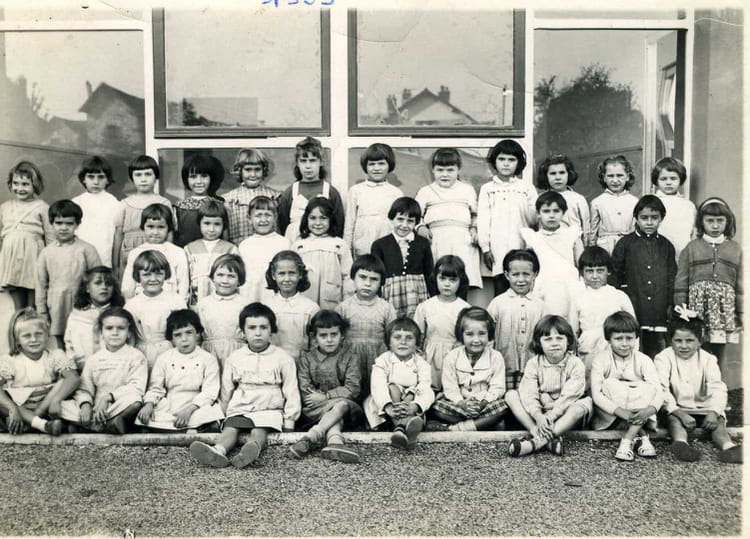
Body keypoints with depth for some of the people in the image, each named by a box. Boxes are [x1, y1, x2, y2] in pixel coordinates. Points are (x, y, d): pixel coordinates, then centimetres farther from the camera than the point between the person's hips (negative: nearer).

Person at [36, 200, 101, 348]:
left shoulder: (86, 249, -5)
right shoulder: (46, 252, 5)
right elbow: (41, 284, 10)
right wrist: (41, 311, 9)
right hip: (57, 307, 3)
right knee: (60, 346, 12)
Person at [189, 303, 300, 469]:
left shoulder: (283, 359, 3)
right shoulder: (235, 358, 10)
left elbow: (291, 393, 5)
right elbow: (226, 391, 19)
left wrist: (289, 422, 1)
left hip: (269, 410, -3)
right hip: (240, 408, 3)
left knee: (258, 431, -31)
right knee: (229, 428, -27)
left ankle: (251, 450, -61)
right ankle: (218, 451, -54)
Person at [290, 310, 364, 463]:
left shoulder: (350, 358, 3)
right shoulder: (307, 359, 5)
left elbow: (352, 390, -5)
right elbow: (304, 392, -4)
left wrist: (325, 396, -13)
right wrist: (336, 398, -15)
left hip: (345, 406, 0)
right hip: (315, 410, 0)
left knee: (343, 405, -33)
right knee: (338, 408, -30)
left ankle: (309, 438, -45)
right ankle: (335, 442, -56)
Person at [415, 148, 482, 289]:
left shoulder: (467, 189, 19)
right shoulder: (425, 191, 17)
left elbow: (475, 214, 19)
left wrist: (474, 228, 2)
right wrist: (421, 227, -4)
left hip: (461, 241, 0)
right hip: (436, 240, 0)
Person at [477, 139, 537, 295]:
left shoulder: (527, 188, 10)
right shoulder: (487, 189, 11)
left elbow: (534, 218, 6)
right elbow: (482, 220, 7)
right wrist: (485, 248, 1)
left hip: (521, 247, 0)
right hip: (498, 249, 0)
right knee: (500, 292, -1)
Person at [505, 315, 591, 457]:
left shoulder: (575, 364, -7)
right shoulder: (533, 363, -3)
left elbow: (569, 395, -18)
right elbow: (528, 394, -15)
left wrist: (550, 416, -30)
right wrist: (538, 416, -33)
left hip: (564, 416, -2)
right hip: (538, 414, 2)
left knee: (586, 402, -32)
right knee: (511, 395, -17)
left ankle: (536, 441, -38)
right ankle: (550, 437, -30)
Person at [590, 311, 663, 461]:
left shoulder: (643, 360, -4)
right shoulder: (601, 360, -8)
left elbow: (658, 391, -16)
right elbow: (596, 394, -19)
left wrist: (650, 409, -39)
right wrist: (621, 412, -34)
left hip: (638, 414, 1)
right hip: (609, 415, -1)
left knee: (647, 388, -24)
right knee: (610, 384, -27)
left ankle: (627, 440, -32)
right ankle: (641, 436, -27)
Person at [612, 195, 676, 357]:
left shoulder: (666, 246, 9)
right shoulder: (625, 243, 1)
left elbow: (672, 278, 12)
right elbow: (614, 273, 4)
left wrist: (670, 305, 6)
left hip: (659, 312, 3)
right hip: (632, 313, -2)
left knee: (656, 355, 9)